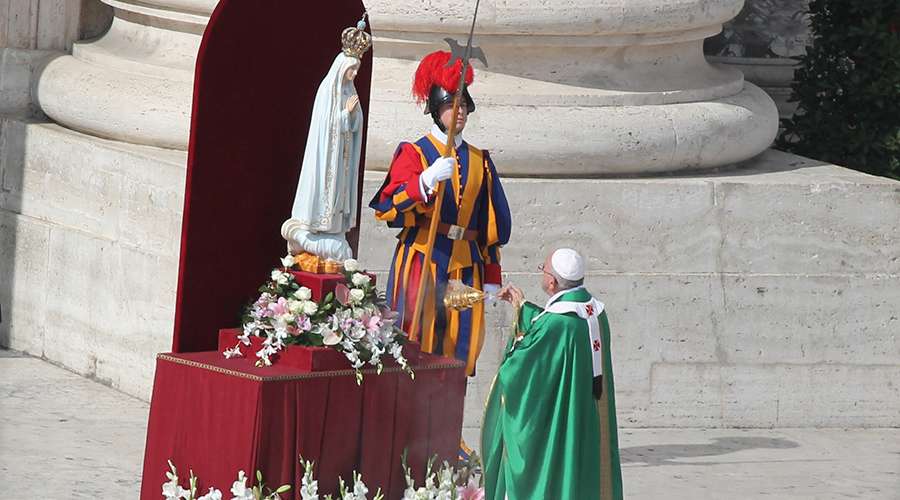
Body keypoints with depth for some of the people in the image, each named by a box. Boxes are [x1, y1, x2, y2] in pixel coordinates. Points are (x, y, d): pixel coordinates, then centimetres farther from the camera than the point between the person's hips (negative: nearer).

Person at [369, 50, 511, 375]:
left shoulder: (479, 161, 16)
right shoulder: (414, 153, 2)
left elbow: (492, 224, 17)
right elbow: (387, 208, -12)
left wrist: (491, 275, 12)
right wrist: (427, 180, -27)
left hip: (465, 265, 4)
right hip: (421, 261, -4)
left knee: (460, 345, 0)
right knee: (416, 341, -8)